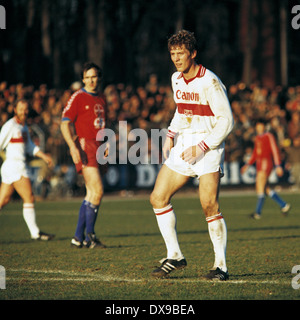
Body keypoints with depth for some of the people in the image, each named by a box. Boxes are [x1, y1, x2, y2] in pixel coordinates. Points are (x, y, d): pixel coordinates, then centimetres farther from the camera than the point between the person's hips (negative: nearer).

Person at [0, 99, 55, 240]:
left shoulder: (24, 126, 17)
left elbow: (30, 147, 24)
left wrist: (44, 156, 12)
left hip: (19, 167, 9)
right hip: (14, 166, -9)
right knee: (29, 199, -8)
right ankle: (35, 233, -6)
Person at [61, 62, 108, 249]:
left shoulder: (102, 99, 17)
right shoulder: (78, 97, -5)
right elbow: (64, 123, -10)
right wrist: (73, 147, -20)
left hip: (97, 147, 8)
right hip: (84, 146, -8)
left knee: (92, 194, 8)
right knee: (98, 191, -15)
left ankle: (79, 237, 14)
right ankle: (90, 236, -7)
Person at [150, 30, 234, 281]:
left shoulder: (209, 82, -15)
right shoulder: (176, 79, 9)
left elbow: (226, 121, -15)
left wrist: (201, 148, -18)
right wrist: (171, 135, 11)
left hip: (209, 146, -8)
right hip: (183, 146, 8)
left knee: (210, 206, -16)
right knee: (158, 198, 1)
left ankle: (221, 265, -6)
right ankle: (175, 256, 11)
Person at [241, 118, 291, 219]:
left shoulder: (269, 136, -5)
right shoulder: (257, 138, 19)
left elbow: (275, 151, -9)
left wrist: (278, 166, -14)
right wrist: (247, 164, 20)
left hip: (266, 162, -9)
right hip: (259, 164, 9)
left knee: (260, 186, -13)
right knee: (265, 188, 8)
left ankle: (258, 212, -12)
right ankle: (284, 205, 16)